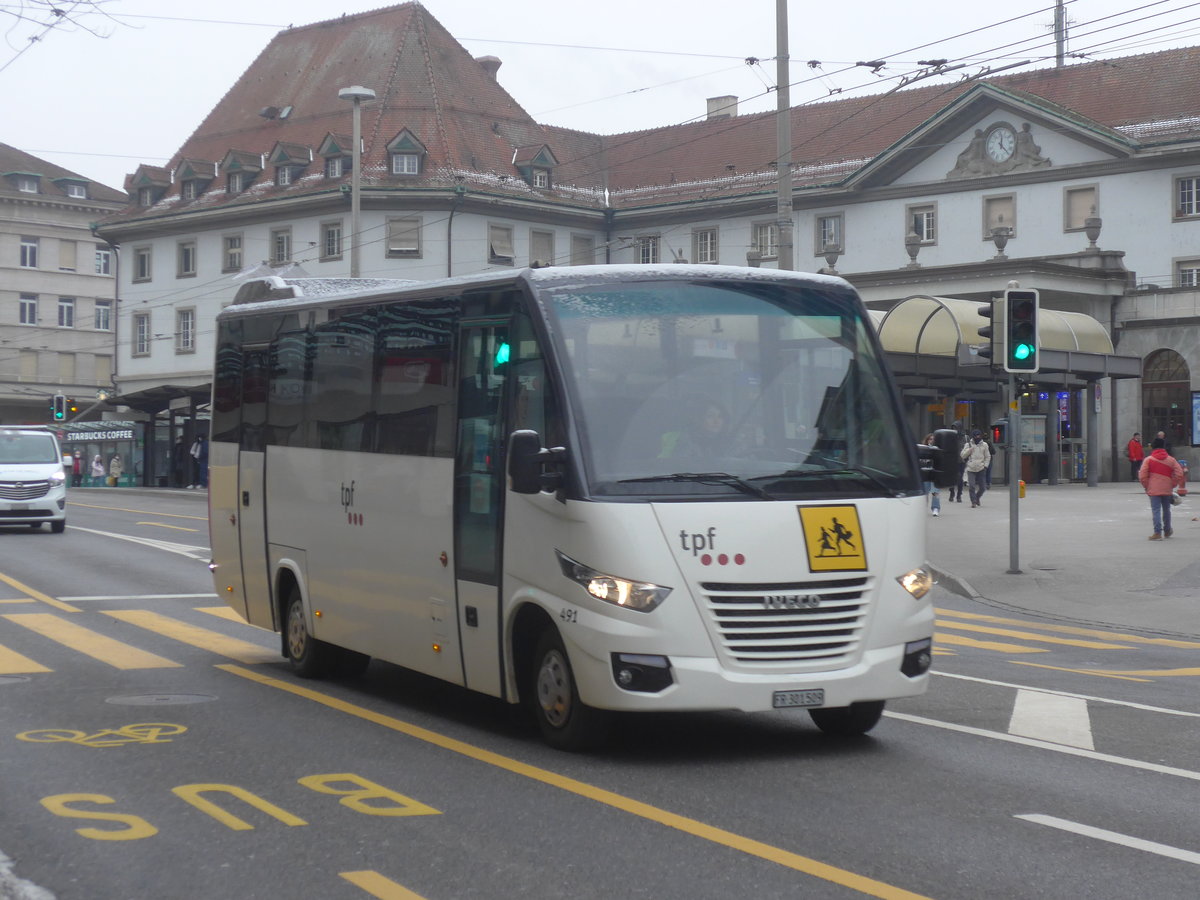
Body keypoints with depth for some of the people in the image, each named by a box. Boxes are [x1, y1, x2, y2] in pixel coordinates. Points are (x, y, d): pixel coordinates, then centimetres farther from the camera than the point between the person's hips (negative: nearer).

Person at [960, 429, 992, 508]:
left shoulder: (984, 445, 8)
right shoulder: (969, 444, 4)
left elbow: (987, 457, 12)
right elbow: (963, 455, 0)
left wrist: (985, 466, 0)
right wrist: (970, 448, -13)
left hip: (981, 469, 2)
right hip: (971, 469, -1)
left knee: (983, 487, 4)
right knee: (971, 486, -12)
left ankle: (977, 498, 31)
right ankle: (973, 502, -2)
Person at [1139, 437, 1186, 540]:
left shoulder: (1148, 460, -3)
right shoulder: (1171, 459, 6)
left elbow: (1142, 476, -7)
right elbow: (1179, 474, -1)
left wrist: (1147, 487, 5)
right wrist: (1172, 485, 6)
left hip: (1154, 490, -3)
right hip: (1167, 489, 3)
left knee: (1156, 510, -5)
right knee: (1166, 509, 18)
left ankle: (1158, 532, -14)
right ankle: (1167, 531, 31)